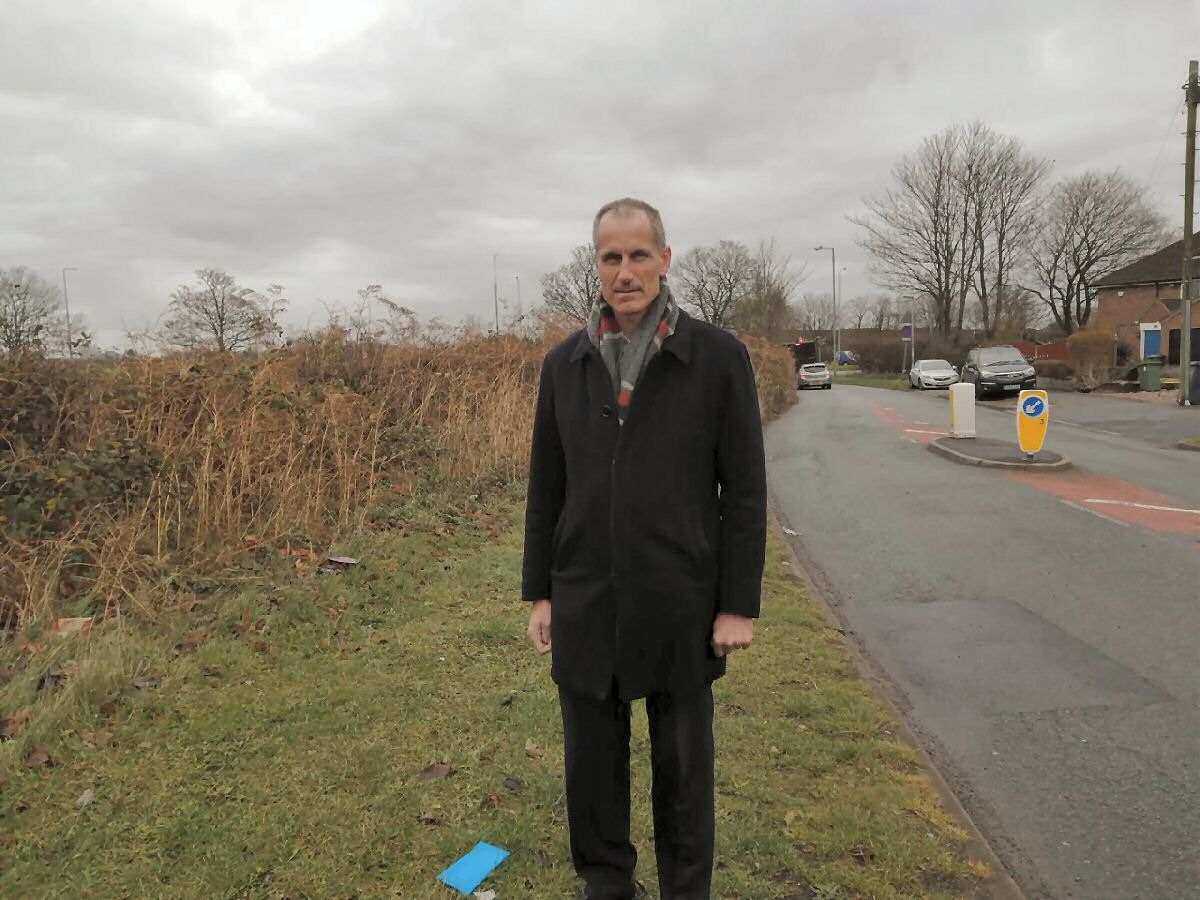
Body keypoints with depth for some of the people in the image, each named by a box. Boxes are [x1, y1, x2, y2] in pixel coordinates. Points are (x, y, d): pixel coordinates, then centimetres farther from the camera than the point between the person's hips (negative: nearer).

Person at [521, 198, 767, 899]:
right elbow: (547, 488, 7)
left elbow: (745, 490, -6)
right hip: (586, 605, 3)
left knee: (684, 764, 14)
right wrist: (540, 593, 6)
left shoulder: (720, 356, -7)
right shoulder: (564, 364, 3)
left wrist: (740, 605, -7)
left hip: (680, 606, -2)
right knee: (592, 760, 17)